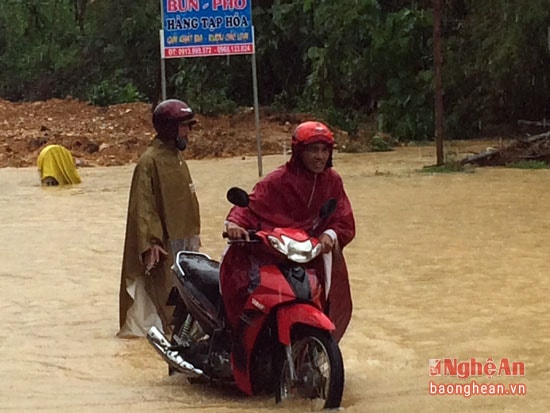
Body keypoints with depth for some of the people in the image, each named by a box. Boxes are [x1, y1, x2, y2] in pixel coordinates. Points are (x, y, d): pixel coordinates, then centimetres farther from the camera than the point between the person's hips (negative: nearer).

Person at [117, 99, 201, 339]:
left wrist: (194, 235, 21)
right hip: (166, 241, -9)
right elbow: (143, 206, -18)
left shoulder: (177, 157, 13)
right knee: (165, 289, -3)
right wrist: (150, 242, -23)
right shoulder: (150, 161, -14)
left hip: (185, 237, 9)